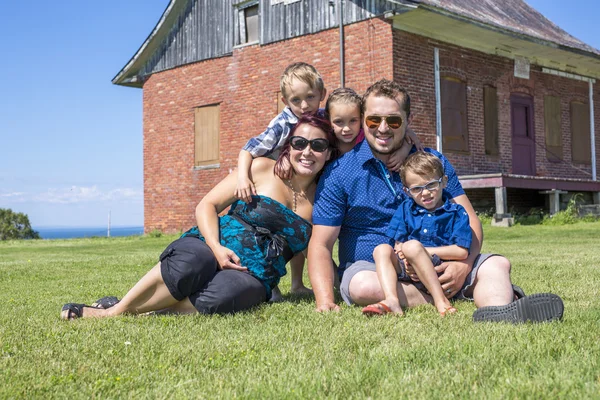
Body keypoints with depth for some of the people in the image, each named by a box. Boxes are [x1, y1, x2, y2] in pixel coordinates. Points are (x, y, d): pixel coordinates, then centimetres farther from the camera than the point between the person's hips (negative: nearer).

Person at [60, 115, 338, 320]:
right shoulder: (261, 169, 3)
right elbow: (206, 205, 1)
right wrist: (216, 247, -16)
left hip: (252, 277, 2)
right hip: (213, 248, -1)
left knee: (219, 297, -36)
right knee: (192, 262, -39)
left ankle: (134, 310, -26)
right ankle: (116, 309, -23)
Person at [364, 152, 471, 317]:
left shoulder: (456, 213, 0)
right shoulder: (405, 209, 13)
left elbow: (462, 252, -10)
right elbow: (398, 245, 10)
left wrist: (421, 250, -11)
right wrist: (403, 256, -15)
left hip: (439, 272, -5)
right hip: (408, 270, 5)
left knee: (412, 246, -29)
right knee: (381, 249, -15)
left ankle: (441, 301, -31)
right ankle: (391, 300, -33)